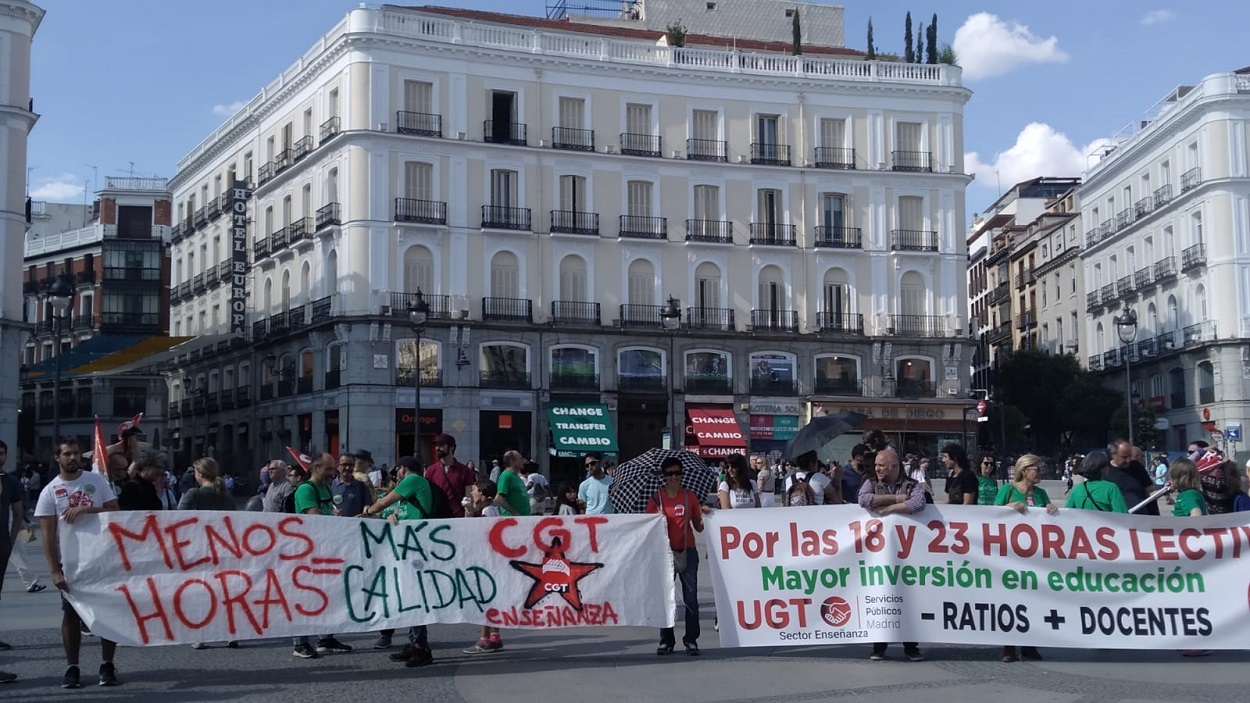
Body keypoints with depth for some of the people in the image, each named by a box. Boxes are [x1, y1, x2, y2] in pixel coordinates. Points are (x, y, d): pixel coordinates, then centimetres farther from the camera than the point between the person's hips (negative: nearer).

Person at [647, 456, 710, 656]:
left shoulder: (690, 497, 6)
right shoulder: (656, 498, 3)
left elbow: (698, 527, 8)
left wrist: (705, 516, -10)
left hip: (687, 551, 0)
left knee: (691, 597, -2)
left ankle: (691, 640, 4)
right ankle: (666, 641, 10)